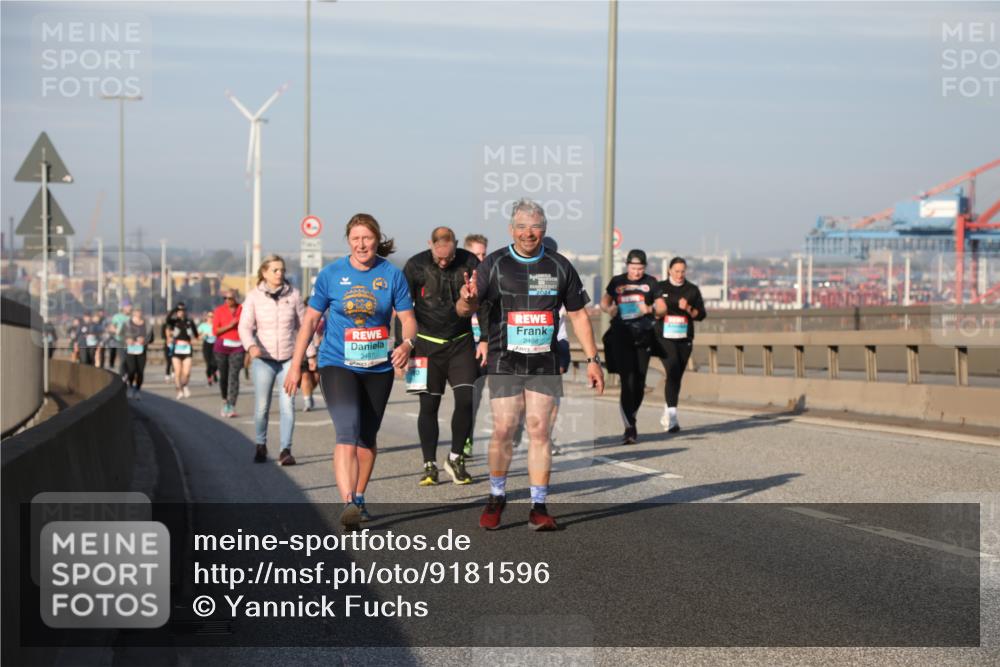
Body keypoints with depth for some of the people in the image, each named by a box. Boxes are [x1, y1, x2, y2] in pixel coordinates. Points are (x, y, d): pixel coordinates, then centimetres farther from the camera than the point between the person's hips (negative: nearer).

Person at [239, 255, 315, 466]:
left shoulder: (293, 294, 2)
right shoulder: (254, 296, -2)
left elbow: (303, 325, 10)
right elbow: (245, 326, -9)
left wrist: (310, 353, 9)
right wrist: (251, 346, -29)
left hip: (289, 358, 1)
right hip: (263, 359, -1)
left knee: (288, 405, -8)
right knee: (261, 407, 1)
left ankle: (285, 451, -4)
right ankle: (261, 446, 22)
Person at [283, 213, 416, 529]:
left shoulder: (392, 275, -2)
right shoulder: (331, 274, -2)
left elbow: (408, 317, -1)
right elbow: (311, 319, 4)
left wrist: (407, 343, -24)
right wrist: (295, 365, 3)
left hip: (378, 367, 2)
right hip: (337, 364, -2)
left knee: (367, 437, 15)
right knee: (347, 432, -20)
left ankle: (358, 498, 33)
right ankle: (348, 503, -29)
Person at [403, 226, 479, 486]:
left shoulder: (469, 262, -3)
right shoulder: (416, 266, -5)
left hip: (461, 343, 1)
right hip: (428, 345, -1)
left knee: (465, 399, -9)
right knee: (428, 406, 1)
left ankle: (455, 458, 7)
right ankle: (429, 465, 9)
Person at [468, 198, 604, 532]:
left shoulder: (559, 266, 6)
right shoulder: (494, 264, 0)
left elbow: (578, 315, 12)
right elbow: (464, 309, -8)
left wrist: (592, 359, 6)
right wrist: (467, 299, -32)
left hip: (544, 364, 1)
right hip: (504, 363, -1)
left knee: (539, 431, -2)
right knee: (503, 430, -6)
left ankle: (539, 507, 2)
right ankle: (496, 498, 14)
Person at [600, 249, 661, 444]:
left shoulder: (651, 283, 7)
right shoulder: (617, 282, 9)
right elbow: (604, 302, 19)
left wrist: (649, 309, -12)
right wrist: (608, 309, -4)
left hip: (643, 336, 1)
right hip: (621, 335, -1)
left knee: (639, 381, 6)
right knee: (628, 380, -12)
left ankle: (631, 419, 25)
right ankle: (629, 427, -13)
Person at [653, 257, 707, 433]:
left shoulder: (692, 290, 9)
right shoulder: (660, 288, 3)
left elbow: (701, 314, 6)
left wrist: (688, 309, -13)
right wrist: (657, 312, -15)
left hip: (684, 339, 3)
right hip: (664, 338, -3)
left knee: (677, 376, 9)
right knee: (672, 372, -19)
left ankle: (667, 414, 27)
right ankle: (672, 417, -27)